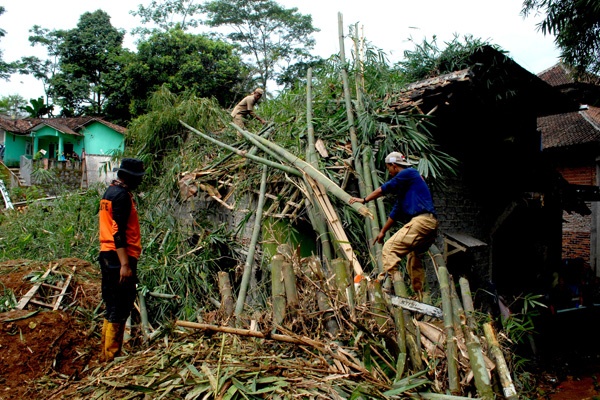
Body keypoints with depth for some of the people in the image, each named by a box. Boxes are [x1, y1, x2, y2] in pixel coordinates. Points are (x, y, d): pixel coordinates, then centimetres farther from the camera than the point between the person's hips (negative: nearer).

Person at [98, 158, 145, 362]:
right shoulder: (121, 195, -14)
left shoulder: (111, 191, 17)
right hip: (119, 258, -10)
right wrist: (125, 264, -23)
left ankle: (109, 353, 25)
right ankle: (111, 355, 3)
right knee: (119, 308, -4)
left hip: (108, 255, 10)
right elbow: (118, 232, -21)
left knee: (115, 306, 16)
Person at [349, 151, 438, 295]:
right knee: (413, 256, 21)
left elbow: (384, 189, -1)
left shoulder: (409, 173, -1)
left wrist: (364, 200, 10)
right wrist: (382, 232, 30)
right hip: (431, 223, 11)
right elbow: (396, 211, 29)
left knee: (389, 249, -18)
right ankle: (420, 295, 23)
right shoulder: (404, 186, 27)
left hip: (421, 220, -11)